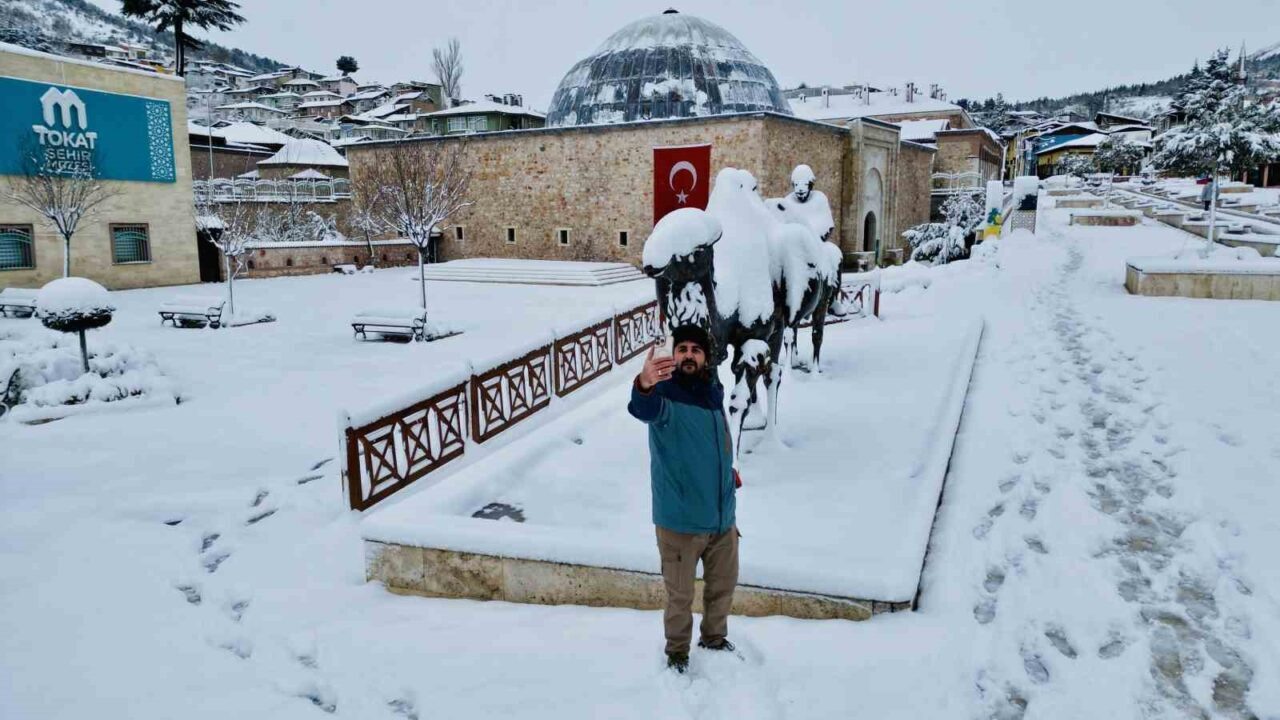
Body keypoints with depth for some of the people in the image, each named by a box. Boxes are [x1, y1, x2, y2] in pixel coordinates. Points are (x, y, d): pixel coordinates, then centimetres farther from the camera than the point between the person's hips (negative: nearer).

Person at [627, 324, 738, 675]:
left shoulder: (714, 392, 3)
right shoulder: (664, 392, -17)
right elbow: (646, 409, -44)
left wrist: (726, 469, 13)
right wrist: (643, 386, -65)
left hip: (722, 517, 6)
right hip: (680, 522, -6)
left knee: (723, 587, 22)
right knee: (680, 596, 10)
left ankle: (714, 639, 47)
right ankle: (677, 652, 35)